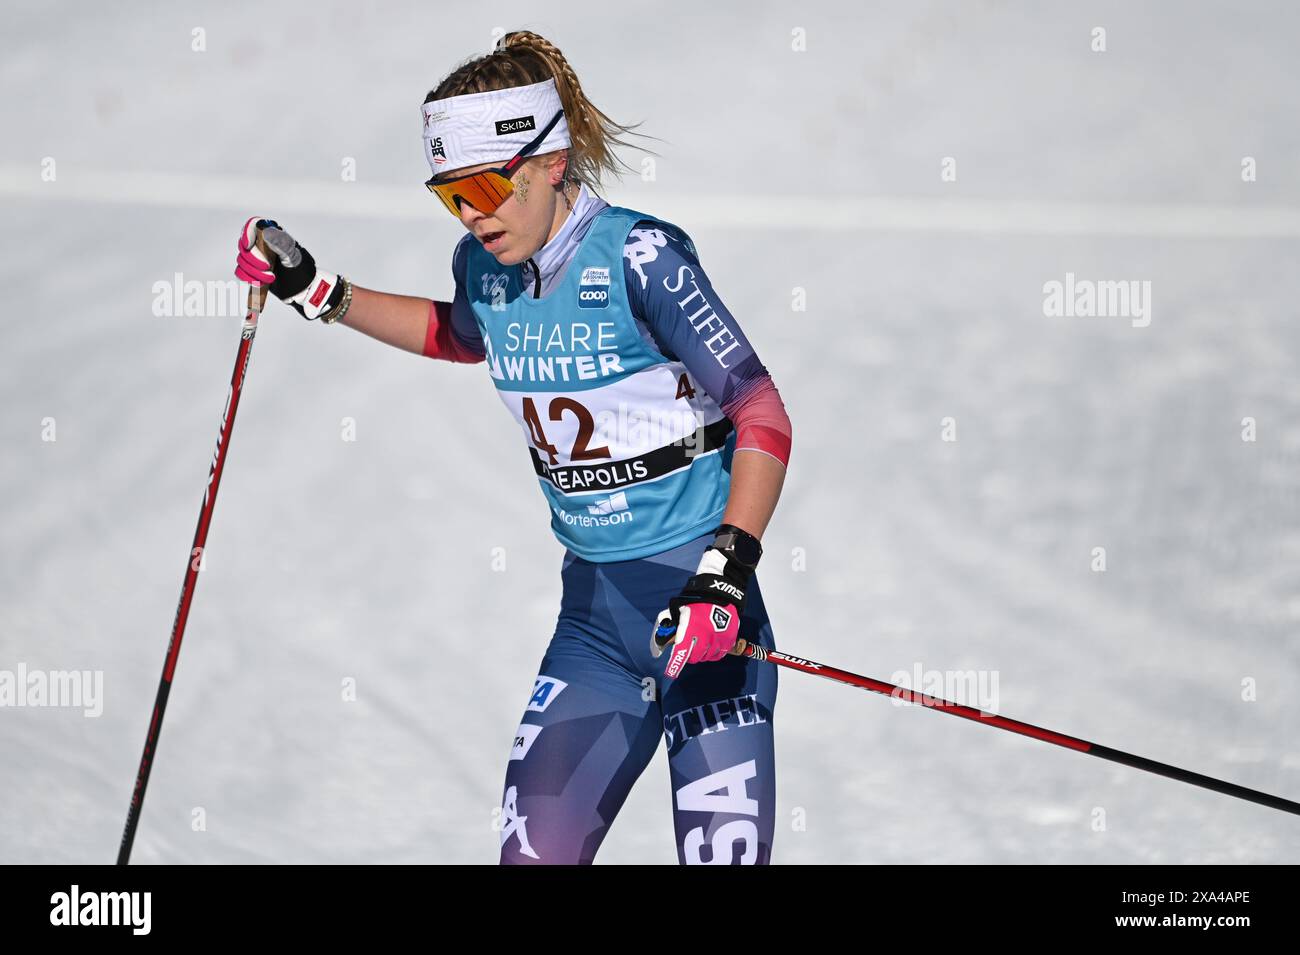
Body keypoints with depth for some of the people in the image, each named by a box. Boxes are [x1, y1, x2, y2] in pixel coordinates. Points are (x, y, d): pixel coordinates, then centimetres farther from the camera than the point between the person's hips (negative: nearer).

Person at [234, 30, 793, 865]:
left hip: (701, 602, -6)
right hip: (595, 605, 6)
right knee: (534, 848, -2)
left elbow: (764, 416, -16)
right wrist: (318, 293, 23)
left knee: (724, 850, -10)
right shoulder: (487, 266, 4)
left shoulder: (639, 256, -15)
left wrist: (727, 569, -27)